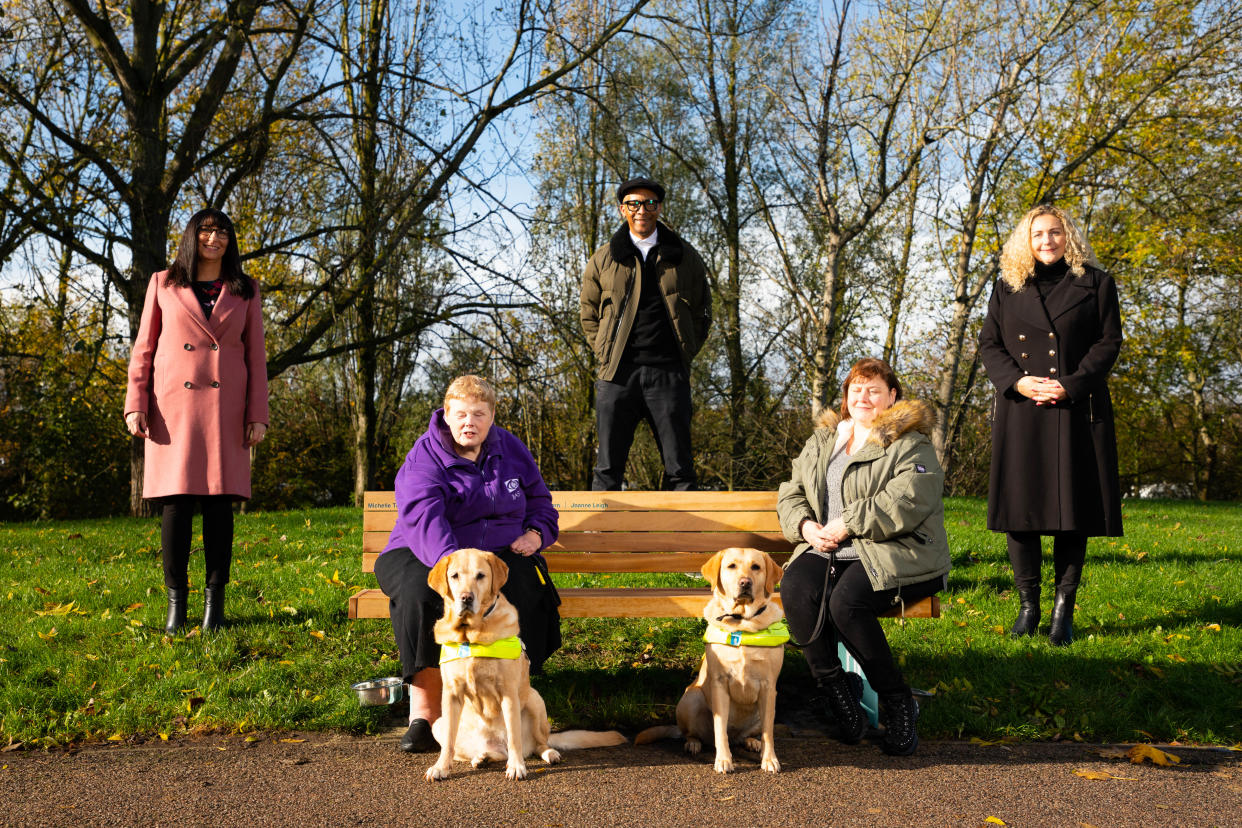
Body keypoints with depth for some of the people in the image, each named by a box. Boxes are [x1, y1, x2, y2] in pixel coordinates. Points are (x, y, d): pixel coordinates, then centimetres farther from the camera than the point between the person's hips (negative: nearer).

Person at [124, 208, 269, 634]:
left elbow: (256, 356, 10)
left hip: (224, 407, 0)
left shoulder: (244, 291, 12)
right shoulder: (163, 283, 11)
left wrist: (258, 414, 2)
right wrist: (135, 404, -1)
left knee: (219, 500, -2)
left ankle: (215, 599, 4)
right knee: (176, 500, -4)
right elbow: (144, 348, 10)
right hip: (172, 405, 0)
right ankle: (175, 600, 3)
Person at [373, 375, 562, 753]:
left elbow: (539, 499, 21)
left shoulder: (509, 449, 8)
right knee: (419, 592, -36)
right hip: (429, 555, -2)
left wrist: (536, 532, -3)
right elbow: (424, 517, -27)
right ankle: (424, 709, -29)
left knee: (522, 588, -32)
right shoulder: (425, 457, -8)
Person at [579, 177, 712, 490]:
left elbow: (702, 312, 16)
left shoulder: (684, 256, 10)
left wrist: (683, 354, 5)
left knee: (679, 467, 1)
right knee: (608, 466, 1)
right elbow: (587, 313, 17)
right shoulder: (603, 259, 10)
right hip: (617, 374, 0)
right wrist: (606, 355, 6)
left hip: (668, 373, 0)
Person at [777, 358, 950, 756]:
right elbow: (790, 495, 19)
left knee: (846, 601, -33)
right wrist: (806, 526, -3)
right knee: (795, 588, -28)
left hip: (895, 554, -5)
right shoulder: (820, 442, 22)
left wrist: (847, 525, -15)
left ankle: (898, 704, -14)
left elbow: (906, 502, -13)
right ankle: (840, 700, -21)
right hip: (828, 551, 5)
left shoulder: (910, 444, 3)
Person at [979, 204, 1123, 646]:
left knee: (1072, 507, -3)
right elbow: (988, 343, 9)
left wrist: (1070, 386, -12)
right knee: (1019, 505, -1)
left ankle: (1064, 610, 4)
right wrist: (1017, 381, -9)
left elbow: (1108, 342, 1)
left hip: (1075, 411, -2)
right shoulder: (1007, 287, 12)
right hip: (1020, 410, 2)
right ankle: (1027, 606, 9)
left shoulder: (1095, 284, 7)